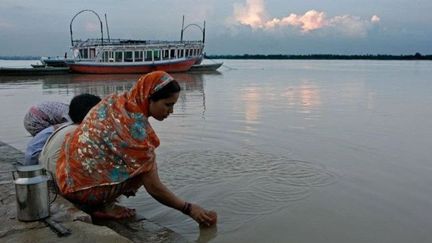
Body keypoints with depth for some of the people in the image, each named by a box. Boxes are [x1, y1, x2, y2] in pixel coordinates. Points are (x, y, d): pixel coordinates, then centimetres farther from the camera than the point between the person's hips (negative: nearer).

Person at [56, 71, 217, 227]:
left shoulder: (114, 100, -1)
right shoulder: (135, 127, -23)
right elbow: (154, 188, -18)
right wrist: (189, 209, -7)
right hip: (84, 189, -8)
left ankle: (102, 200, 9)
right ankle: (104, 206, -6)